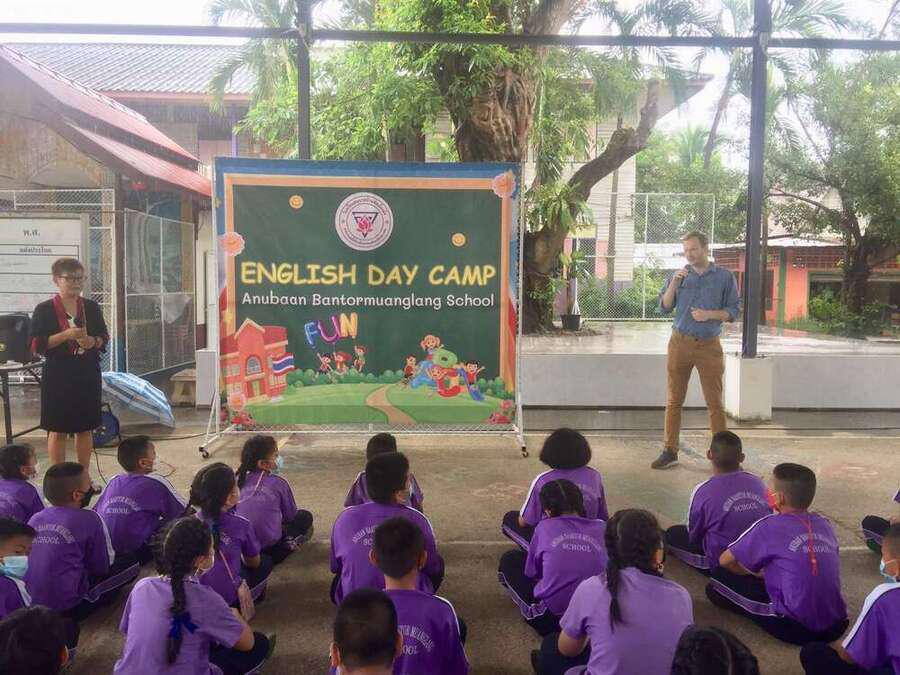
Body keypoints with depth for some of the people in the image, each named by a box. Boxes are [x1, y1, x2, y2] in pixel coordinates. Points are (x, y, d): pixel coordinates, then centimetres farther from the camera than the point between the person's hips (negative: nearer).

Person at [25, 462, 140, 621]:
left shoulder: (35, 519, 2)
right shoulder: (89, 519, -13)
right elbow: (104, 566, -4)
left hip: (30, 603, 6)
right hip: (68, 608, -6)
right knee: (132, 562, 4)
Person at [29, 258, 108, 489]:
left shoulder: (92, 307, 7)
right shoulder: (44, 310, -4)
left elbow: (105, 337, 12)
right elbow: (37, 344, -8)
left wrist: (93, 342, -11)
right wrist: (66, 335, -20)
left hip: (88, 375, 3)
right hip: (58, 377, -3)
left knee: (85, 428, 10)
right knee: (58, 430, 3)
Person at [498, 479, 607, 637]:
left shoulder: (544, 527, -4)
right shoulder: (601, 528, 0)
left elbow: (531, 572, 7)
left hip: (550, 616, -3)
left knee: (509, 560, 16)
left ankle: (534, 614, 8)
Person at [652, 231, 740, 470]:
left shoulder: (724, 277, 3)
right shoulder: (679, 275, 9)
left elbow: (733, 311, 2)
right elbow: (664, 308, 3)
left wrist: (710, 314, -14)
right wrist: (674, 283, -10)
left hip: (709, 345, -2)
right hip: (680, 343, 2)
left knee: (715, 403, 3)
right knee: (674, 400, 4)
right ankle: (669, 451, 11)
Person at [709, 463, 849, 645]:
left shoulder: (769, 526, -10)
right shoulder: (824, 524, 5)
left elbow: (725, 561, 0)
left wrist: (754, 573, 19)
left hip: (797, 629, -6)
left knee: (719, 578, 2)